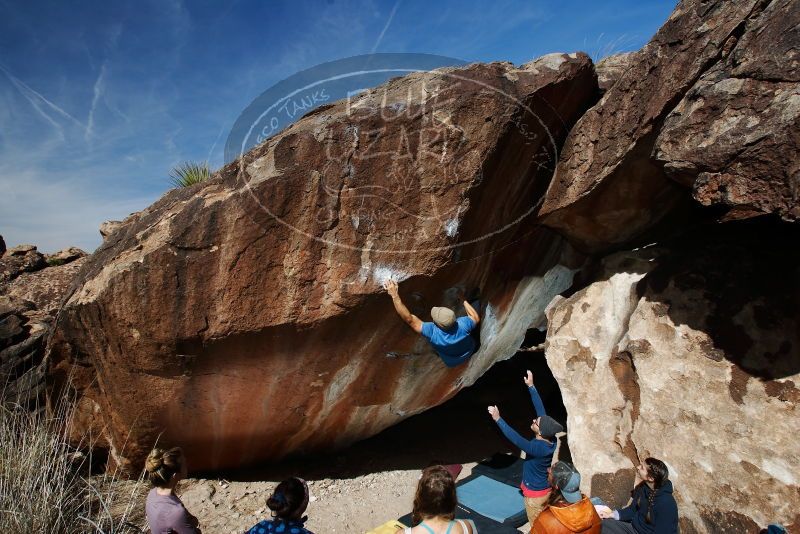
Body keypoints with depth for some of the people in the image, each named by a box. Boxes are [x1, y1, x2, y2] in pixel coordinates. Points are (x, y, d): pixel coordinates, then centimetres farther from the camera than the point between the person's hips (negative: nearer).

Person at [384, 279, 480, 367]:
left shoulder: (433, 332, -45)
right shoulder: (462, 324, -40)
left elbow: (409, 319, -46)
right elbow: (476, 318, -18)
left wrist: (394, 295, -50)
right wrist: (464, 301, -9)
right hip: (470, 353, 1)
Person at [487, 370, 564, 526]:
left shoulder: (538, 448, -35)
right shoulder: (550, 439, -15)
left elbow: (515, 438, -42)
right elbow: (540, 409, -12)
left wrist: (498, 419, -42)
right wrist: (531, 386, -12)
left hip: (535, 493, -7)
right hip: (545, 489, 8)